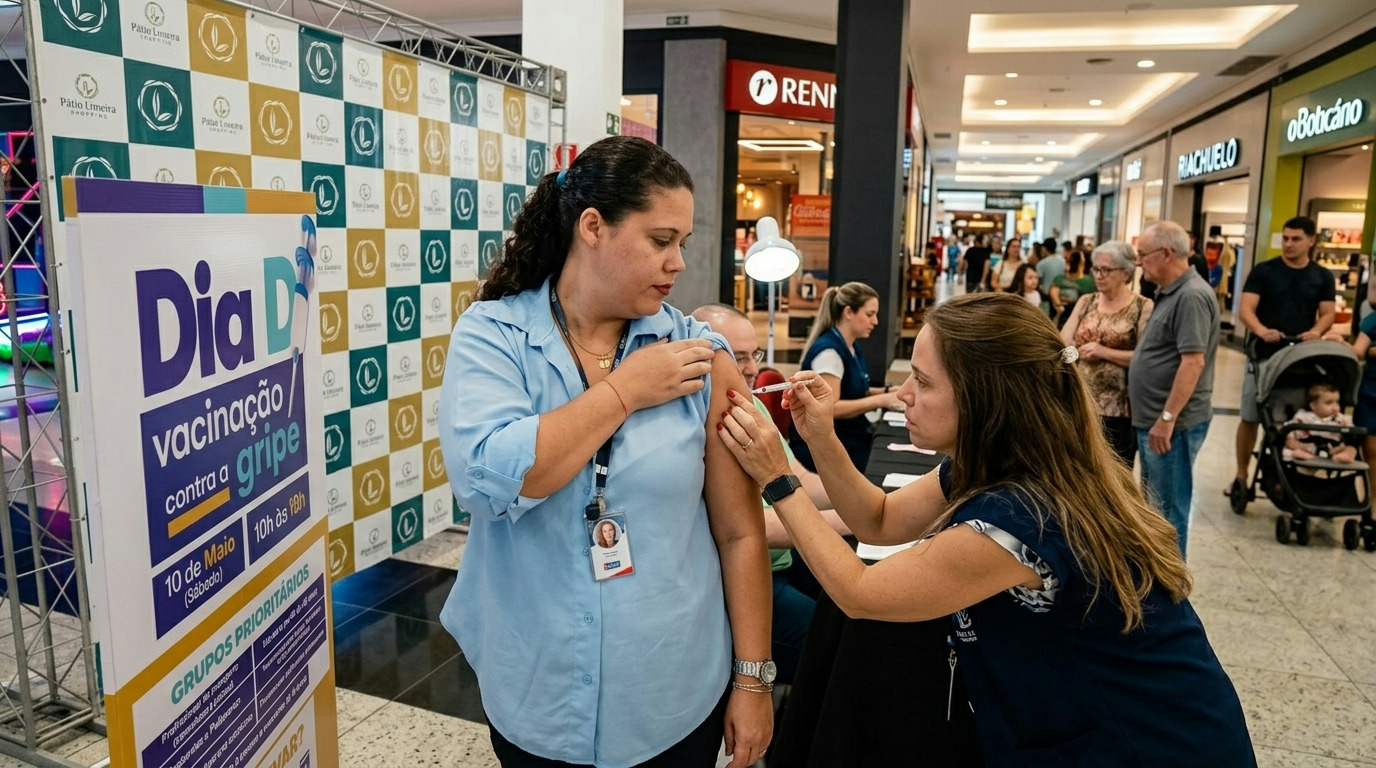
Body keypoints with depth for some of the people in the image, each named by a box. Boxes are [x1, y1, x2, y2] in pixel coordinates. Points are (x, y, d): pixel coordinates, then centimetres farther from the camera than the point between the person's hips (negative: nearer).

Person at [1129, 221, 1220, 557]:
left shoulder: (1192, 296, -19)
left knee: (1168, 507, 1)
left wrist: (1167, 418, -25)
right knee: (1152, 503, 19)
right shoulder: (1169, 292, 13)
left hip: (1173, 423, -10)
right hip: (1152, 419, 10)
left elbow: (1193, 362, -25)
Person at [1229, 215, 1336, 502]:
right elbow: (1245, 309, -11)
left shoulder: (1322, 277, 7)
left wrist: (1317, 331, -20)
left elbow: (1328, 312, 3)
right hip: (1264, 357, -2)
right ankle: (1241, 476, 14)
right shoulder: (1263, 271, -3)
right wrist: (1262, 330, -31)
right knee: (1250, 418, 3)